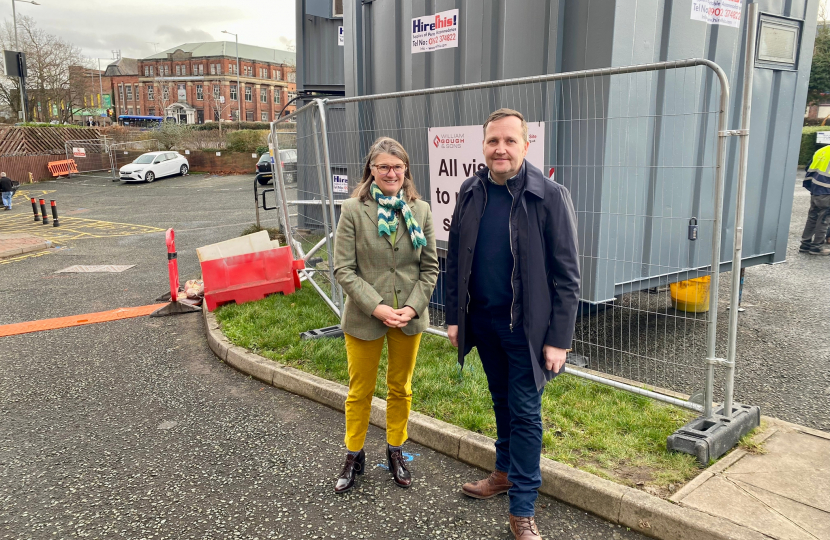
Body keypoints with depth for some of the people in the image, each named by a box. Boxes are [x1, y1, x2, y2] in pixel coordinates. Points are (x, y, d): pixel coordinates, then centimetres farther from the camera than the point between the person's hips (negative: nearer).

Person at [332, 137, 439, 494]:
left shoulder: (420, 210, 0)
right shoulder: (353, 210, -8)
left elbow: (430, 267, 2)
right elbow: (343, 269, -10)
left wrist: (414, 307, -11)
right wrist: (377, 306, -18)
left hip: (410, 317, 3)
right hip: (364, 317, -2)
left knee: (401, 388, 17)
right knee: (360, 391, 12)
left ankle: (395, 451, 36)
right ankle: (354, 457, 31)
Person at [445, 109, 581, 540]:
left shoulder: (550, 197, -13)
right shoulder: (470, 193, 1)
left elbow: (566, 275, -12)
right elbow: (455, 260, 8)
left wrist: (558, 339, -14)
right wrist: (454, 317, 7)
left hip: (525, 326, -5)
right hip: (483, 321, 5)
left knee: (525, 412, 4)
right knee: (501, 402, 21)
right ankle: (506, 472, 42)